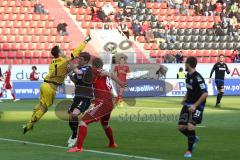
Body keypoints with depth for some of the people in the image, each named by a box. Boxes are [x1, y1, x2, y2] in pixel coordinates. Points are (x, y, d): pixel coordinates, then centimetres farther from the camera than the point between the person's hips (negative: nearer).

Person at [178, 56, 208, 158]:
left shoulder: (197, 78, -20)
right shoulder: (188, 75, 7)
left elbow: (205, 94, -23)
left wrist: (195, 105, -24)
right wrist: (185, 98, 11)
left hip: (197, 106, -8)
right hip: (187, 104, 8)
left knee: (191, 126, -20)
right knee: (181, 127, 1)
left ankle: (189, 150, -5)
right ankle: (194, 138, 30)